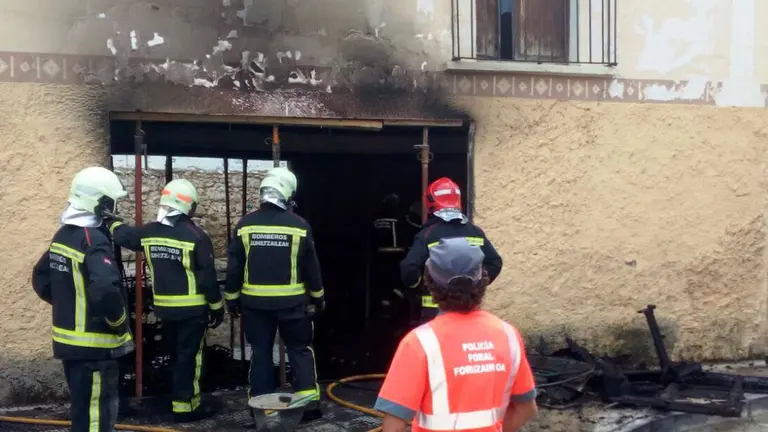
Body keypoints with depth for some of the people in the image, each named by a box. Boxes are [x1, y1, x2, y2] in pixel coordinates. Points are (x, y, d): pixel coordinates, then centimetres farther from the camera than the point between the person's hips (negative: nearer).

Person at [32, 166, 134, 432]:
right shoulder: (93, 240, -21)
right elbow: (105, 290, -34)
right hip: (93, 345, -9)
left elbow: (41, 279, 19)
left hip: (67, 340, 9)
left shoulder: (62, 235, 8)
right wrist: (119, 323, -17)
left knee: (82, 407, 22)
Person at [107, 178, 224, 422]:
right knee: (188, 357, 2)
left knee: (176, 355, 19)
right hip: (191, 309, -6)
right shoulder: (195, 235, -15)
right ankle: (185, 406, 6)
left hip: (164, 308, 6)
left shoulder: (149, 232, 2)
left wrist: (112, 222, 43)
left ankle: (180, 398, 29)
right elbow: (207, 277, -13)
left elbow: (123, 235, 21)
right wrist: (216, 307, -4)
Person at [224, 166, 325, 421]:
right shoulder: (299, 226, -6)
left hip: (255, 301, 1)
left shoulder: (245, 225, -3)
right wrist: (318, 297, 12)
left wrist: (232, 298, 10)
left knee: (260, 352, 11)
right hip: (291, 301, -1)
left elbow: (234, 267, -1)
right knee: (300, 350, 10)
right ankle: (309, 403, 7)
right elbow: (311, 267, 0)